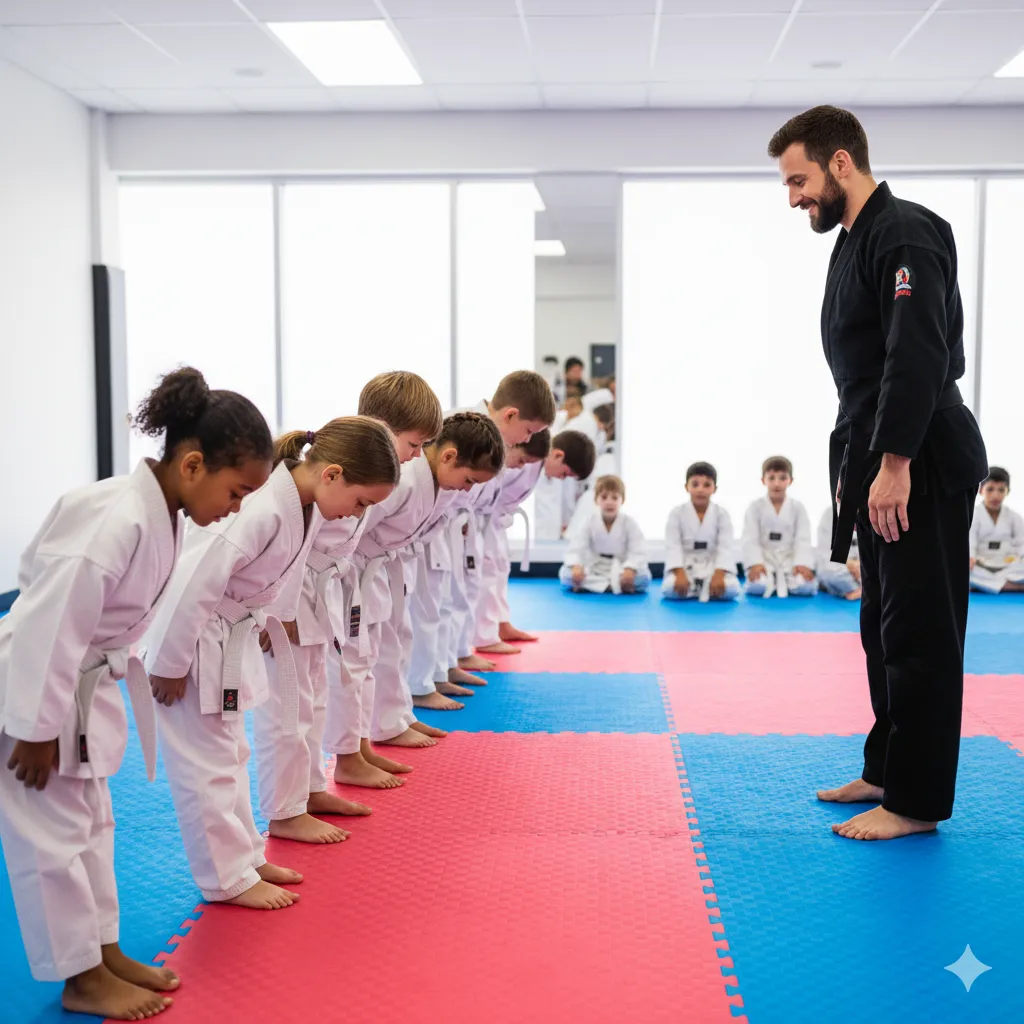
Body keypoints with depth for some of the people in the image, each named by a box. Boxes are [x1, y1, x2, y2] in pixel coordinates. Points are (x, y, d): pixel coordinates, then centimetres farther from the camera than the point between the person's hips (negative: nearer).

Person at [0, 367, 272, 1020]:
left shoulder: (161, 514, -1)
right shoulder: (116, 521, -30)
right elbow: (53, 627, -28)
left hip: (83, 685, 10)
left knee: (90, 820, 19)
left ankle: (106, 953, 33)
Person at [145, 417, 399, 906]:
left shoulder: (306, 503, -5)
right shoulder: (259, 510, -33)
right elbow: (194, 586, -29)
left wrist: (268, 624, 16)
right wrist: (170, 666, -20)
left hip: (232, 635, 10)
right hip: (186, 636, -9)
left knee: (230, 752, 20)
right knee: (205, 760, 3)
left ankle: (245, 857, 33)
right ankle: (230, 878, 15)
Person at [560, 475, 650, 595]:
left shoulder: (629, 523, -5)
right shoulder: (590, 522, -3)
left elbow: (638, 552, -13)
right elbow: (575, 548, -11)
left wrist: (630, 569, -33)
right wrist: (576, 566, -32)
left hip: (620, 571, -1)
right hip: (594, 570, 1)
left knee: (643, 578, -31)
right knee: (565, 574, -27)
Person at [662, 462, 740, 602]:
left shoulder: (722, 514, -1)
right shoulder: (677, 514, -2)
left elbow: (727, 547, -9)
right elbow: (673, 547, -10)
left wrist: (719, 574, -26)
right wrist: (679, 573, -26)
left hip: (712, 566, 0)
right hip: (685, 566, 0)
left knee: (731, 590, -29)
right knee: (670, 589, -31)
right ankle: (706, 590, -3)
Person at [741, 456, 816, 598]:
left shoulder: (798, 508, 3)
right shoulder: (755, 507, 0)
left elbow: (803, 540, -4)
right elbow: (750, 540, -6)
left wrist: (803, 564, -21)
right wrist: (755, 564, -22)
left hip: (790, 558, 2)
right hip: (764, 558, -1)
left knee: (806, 587, -26)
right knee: (757, 586, -32)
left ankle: (783, 580, 4)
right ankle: (771, 580, 2)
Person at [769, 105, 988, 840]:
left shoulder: (904, 235, -15)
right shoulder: (856, 243, 16)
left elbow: (918, 359, -24)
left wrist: (894, 465, -25)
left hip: (923, 465, -10)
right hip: (885, 462, 10)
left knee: (920, 633, -3)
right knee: (885, 627, 16)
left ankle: (918, 800, 6)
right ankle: (888, 771, 28)